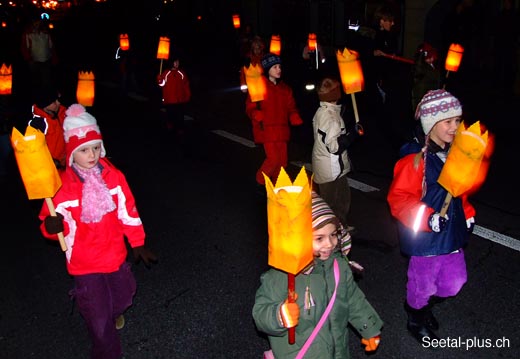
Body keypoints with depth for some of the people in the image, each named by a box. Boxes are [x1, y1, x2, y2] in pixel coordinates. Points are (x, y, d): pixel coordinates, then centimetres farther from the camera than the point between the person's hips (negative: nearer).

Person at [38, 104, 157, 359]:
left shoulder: (113, 176, -8)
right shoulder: (61, 186, -19)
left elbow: (128, 212, 0)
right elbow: (50, 223, -8)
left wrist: (138, 243, 5)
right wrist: (50, 227, -32)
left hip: (116, 256, 4)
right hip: (84, 264, -4)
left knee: (122, 300, 27)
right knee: (100, 324, 1)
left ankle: (112, 313, 64)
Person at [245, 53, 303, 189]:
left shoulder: (285, 88, 13)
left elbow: (291, 108, 14)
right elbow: (250, 108, -5)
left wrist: (295, 118, -6)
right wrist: (258, 117, -25)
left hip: (281, 130, 6)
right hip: (267, 130, -6)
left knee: (282, 161, 8)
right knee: (273, 159, -13)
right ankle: (260, 182, 11)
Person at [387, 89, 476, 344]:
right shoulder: (416, 159, -22)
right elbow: (398, 197, -20)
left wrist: (467, 214, 12)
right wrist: (427, 217, -28)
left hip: (452, 232, 7)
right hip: (425, 236, -7)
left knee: (454, 282, 19)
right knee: (423, 284, 11)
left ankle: (424, 306, 48)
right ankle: (415, 320, 42)